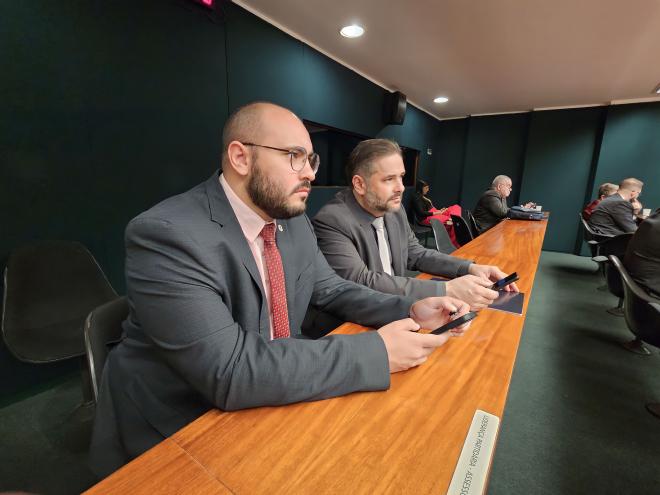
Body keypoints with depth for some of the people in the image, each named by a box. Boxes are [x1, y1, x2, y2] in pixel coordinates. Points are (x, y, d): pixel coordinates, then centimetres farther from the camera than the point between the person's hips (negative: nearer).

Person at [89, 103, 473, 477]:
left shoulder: (295, 221, -3)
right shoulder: (167, 235, -26)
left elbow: (331, 290, 5)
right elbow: (229, 371, -31)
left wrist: (410, 310, -11)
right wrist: (376, 351, -28)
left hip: (267, 400, 6)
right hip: (175, 434, -5)